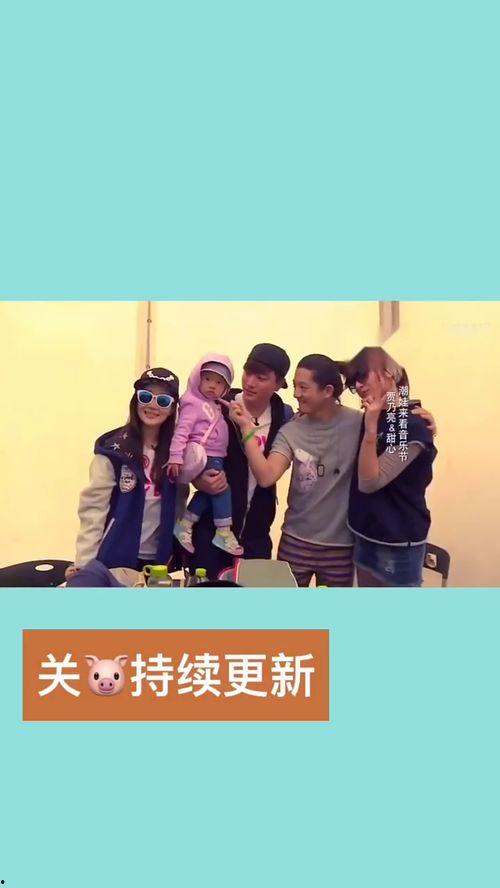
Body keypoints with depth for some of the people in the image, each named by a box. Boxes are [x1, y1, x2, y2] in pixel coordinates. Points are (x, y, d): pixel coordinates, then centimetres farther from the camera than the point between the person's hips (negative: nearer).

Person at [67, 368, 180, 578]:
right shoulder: (114, 449, -7)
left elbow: (178, 505, 4)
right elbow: (94, 507, -11)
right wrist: (84, 564, -16)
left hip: (158, 557, 3)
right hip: (115, 556, -3)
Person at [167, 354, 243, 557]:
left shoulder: (214, 406, 18)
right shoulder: (194, 404, -10)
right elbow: (182, 430, -19)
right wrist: (175, 457, -27)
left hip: (215, 457, 9)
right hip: (203, 457, -9)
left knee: (209, 492, 11)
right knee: (221, 487, -10)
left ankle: (185, 523, 18)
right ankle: (223, 532, -2)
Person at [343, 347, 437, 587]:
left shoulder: (412, 426, -18)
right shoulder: (371, 418, 6)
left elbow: (369, 482, -21)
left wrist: (371, 427, -28)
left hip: (398, 543, -7)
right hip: (365, 536, 8)